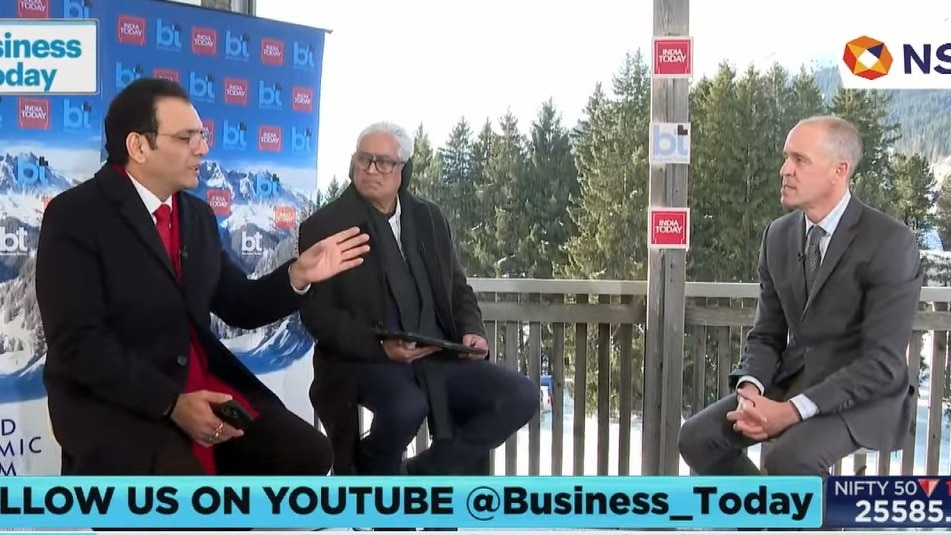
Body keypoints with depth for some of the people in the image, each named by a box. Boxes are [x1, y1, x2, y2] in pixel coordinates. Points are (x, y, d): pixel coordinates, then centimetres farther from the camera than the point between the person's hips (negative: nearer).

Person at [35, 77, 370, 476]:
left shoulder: (198, 214, 11)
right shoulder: (74, 216, -10)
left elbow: (238, 307, 13)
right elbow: (78, 341, -18)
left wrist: (297, 276, -5)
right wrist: (170, 403, -24)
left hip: (203, 386, 7)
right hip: (111, 400, -6)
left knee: (307, 453, -6)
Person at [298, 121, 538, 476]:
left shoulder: (429, 217, 15)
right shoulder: (323, 226, 0)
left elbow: (457, 287, 20)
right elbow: (317, 313, -7)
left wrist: (471, 331, -2)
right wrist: (380, 345, -21)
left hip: (437, 358, 5)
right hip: (365, 362, -5)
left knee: (520, 396, -13)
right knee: (407, 407, -37)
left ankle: (420, 475, -2)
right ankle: (373, 472, -1)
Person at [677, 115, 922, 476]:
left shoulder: (890, 242, -15)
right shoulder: (779, 235, 4)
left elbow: (883, 362, -19)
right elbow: (767, 334, 9)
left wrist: (792, 410, -26)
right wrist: (750, 389, -14)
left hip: (863, 393, -6)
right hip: (792, 380, 6)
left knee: (790, 458, -32)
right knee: (698, 437, -12)